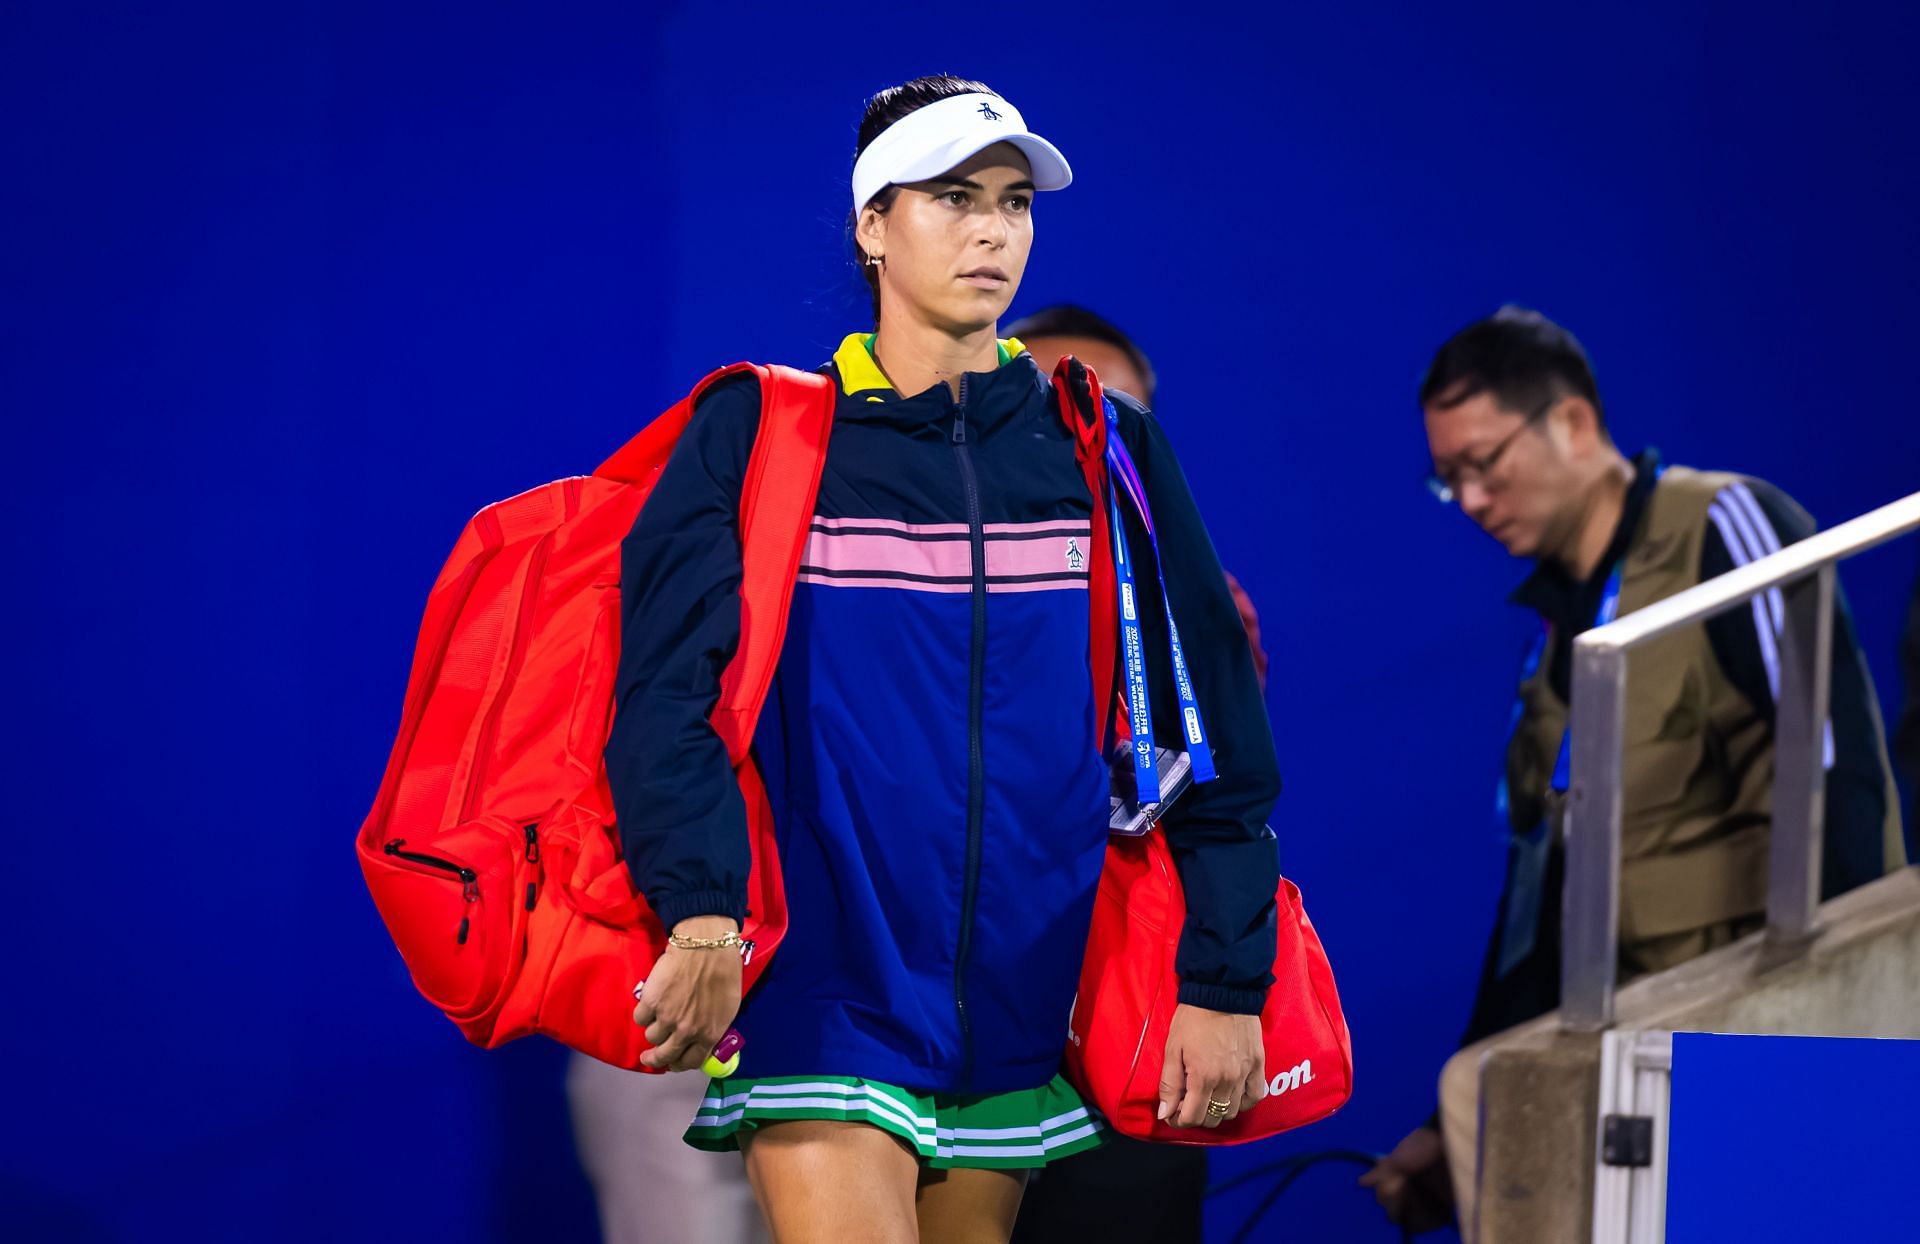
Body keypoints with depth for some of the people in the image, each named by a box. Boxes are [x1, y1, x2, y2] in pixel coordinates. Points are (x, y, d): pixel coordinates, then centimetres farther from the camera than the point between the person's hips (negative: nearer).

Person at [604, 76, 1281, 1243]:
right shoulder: (760, 435, 0)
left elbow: (1214, 724, 8)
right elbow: (667, 687, -10)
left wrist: (1226, 981, 1)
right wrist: (702, 915, -26)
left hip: (1019, 1008, 4)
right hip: (825, 990, -3)